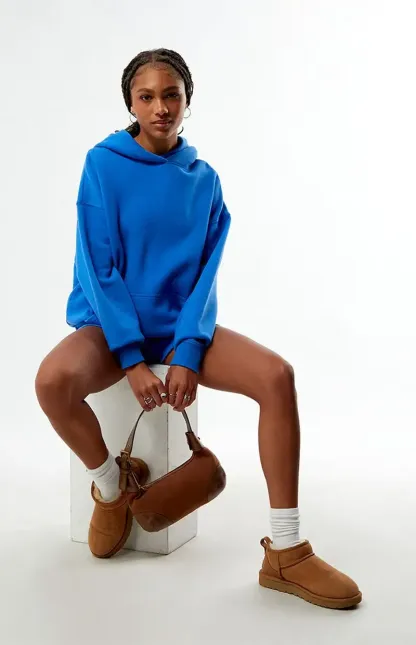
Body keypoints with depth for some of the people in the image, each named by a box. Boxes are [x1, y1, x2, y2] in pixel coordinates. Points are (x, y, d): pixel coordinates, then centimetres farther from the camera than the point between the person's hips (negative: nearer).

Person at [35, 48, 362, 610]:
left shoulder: (204, 179, 4)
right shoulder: (104, 164, -5)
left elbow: (205, 274, -1)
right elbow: (99, 266, -11)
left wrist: (187, 353, -17)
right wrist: (133, 359, -20)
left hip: (179, 326, 3)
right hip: (110, 324, -2)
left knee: (277, 374, -23)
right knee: (53, 380, -35)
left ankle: (284, 553, -17)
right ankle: (110, 486, -3)